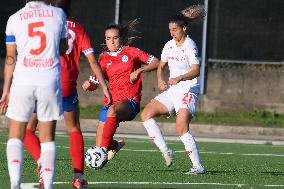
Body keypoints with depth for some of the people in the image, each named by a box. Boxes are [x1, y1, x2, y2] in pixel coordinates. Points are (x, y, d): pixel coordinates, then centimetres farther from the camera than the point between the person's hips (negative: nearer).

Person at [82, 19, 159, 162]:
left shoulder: (130, 52, 7)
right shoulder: (104, 59, 15)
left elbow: (156, 62, 6)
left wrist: (139, 70, -9)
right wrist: (88, 84, -13)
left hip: (130, 101, -4)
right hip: (112, 101, 4)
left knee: (112, 110, -41)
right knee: (99, 146, -4)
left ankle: (104, 149, -38)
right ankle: (115, 145, 34)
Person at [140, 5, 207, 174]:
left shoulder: (190, 46, -14)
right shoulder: (169, 45, 9)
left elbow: (196, 71, -25)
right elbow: (161, 66, 22)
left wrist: (180, 78, -42)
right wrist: (161, 80, 1)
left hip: (188, 91, -8)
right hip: (172, 91, 8)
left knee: (181, 127, -23)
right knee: (146, 114, -4)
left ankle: (198, 166, -18)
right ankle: (166, 152, -2)